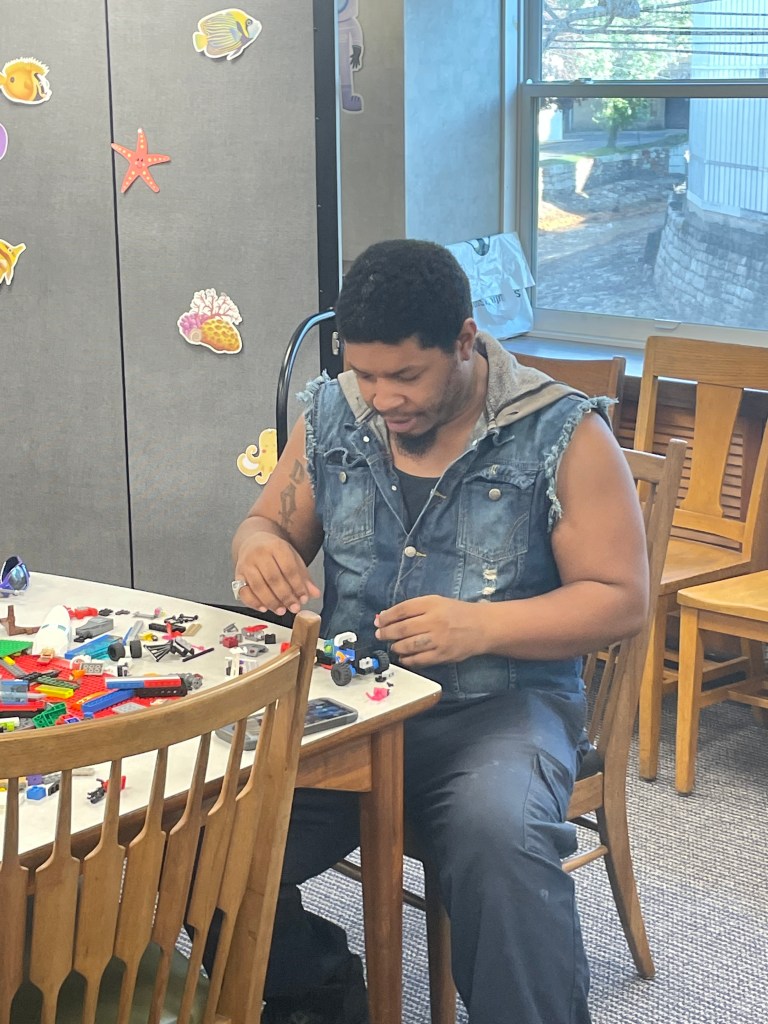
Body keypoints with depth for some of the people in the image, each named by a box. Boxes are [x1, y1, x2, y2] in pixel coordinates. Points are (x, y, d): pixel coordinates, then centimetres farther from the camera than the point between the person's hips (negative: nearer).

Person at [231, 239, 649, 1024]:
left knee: (502, 841, -37)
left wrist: (481, 626, -21)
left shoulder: (562, 436, -6)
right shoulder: (331, 415, 7)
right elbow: (268, 525, 19)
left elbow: (621, 599, -5)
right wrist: (260, 547, -8)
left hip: (497, 704, -4)